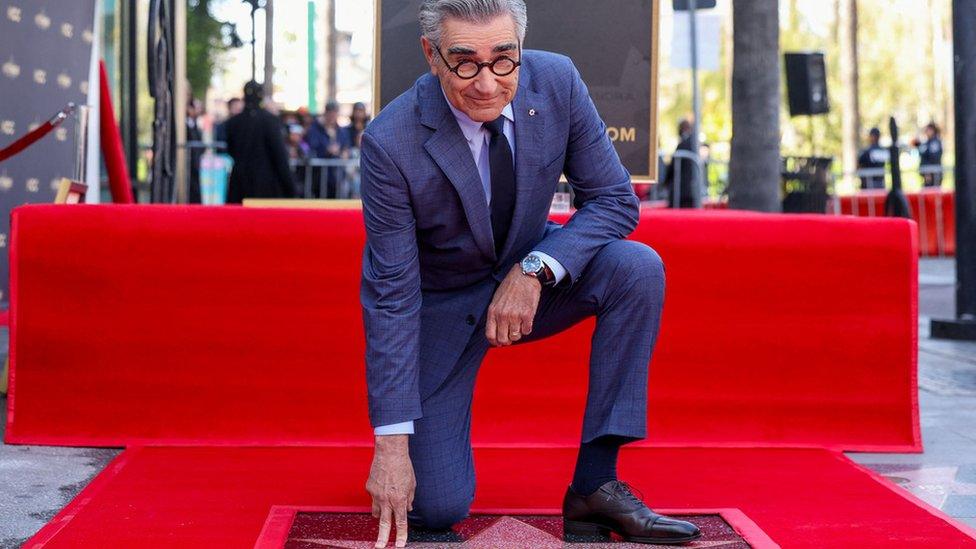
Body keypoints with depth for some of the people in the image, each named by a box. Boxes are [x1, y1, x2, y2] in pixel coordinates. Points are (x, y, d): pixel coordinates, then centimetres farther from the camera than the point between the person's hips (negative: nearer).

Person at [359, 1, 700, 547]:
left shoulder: (557, 82, -18)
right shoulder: (391, 143, -27)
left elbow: (614, 199, -10)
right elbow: (392, 297, -24)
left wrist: (534, 270, -28)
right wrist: (391, 443, -26)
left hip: (527, 278, 3)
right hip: (440, 305, -3)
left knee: (638, 268, -26)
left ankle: (595, 482, -17)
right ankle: (432, 425, 25)